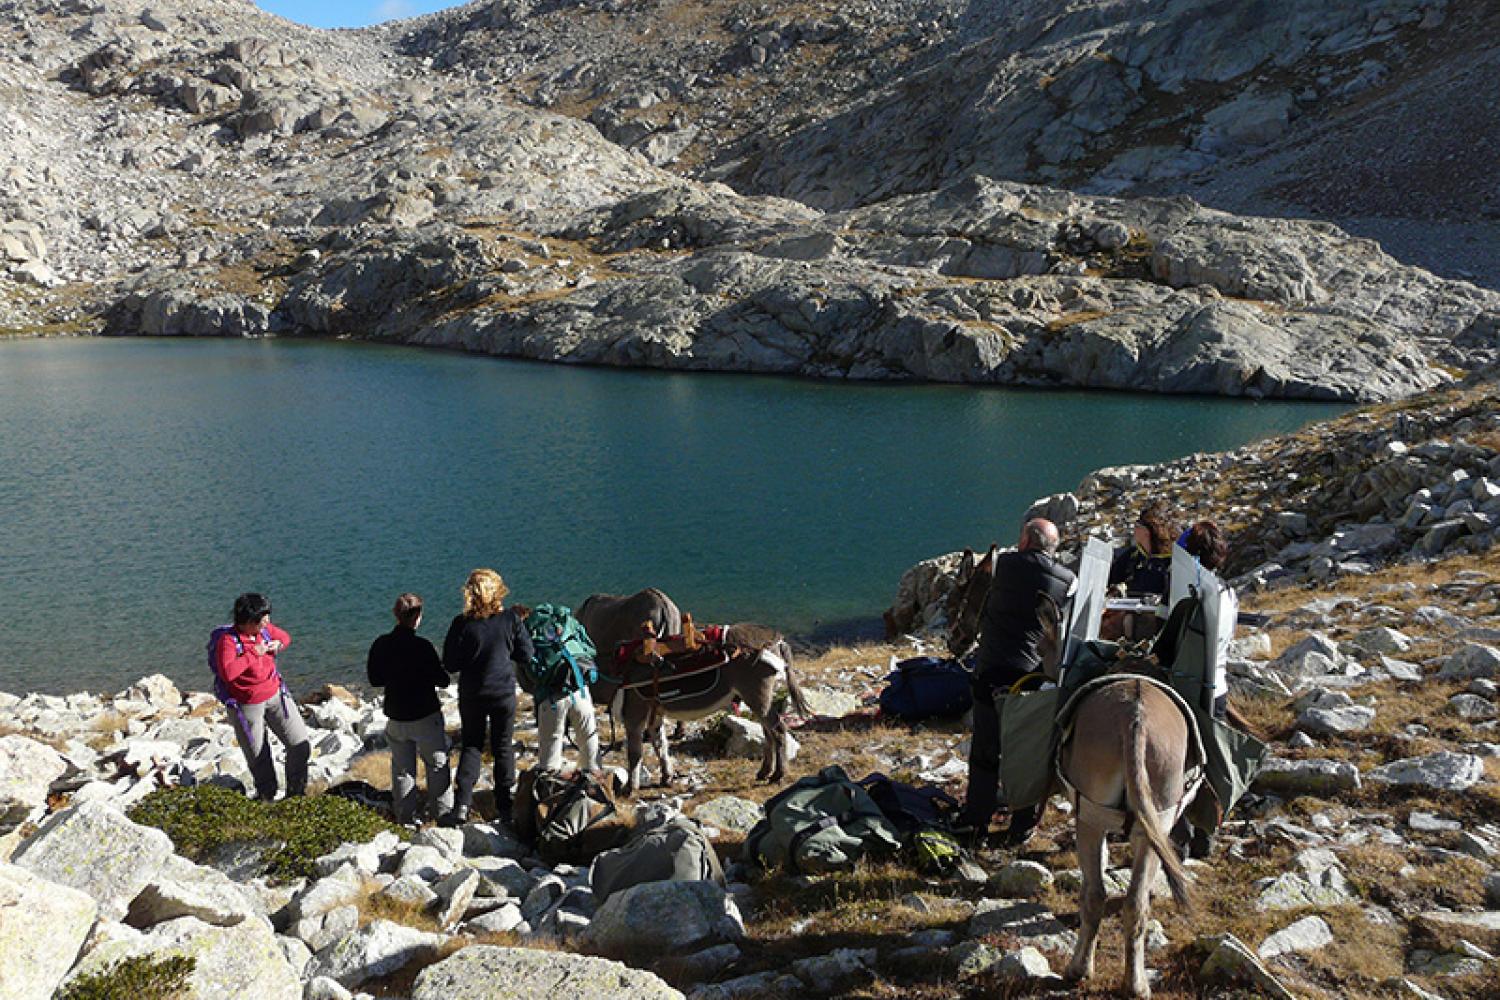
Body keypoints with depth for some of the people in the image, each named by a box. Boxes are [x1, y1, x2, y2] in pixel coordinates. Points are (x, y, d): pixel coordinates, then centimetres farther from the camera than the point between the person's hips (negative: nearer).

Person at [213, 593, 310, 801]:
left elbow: (285, 637, 19)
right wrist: (253, 653, -29)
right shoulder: (228, 640, -21)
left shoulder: (265, 629, -3)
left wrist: (278, 645, -3)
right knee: (258, 758, 11)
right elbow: (227, 672, -36)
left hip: (276, 695, 5)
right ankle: (266, 795, 37)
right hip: (247, 706, -5)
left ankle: (296, 792, 19)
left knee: (301, 747, -2)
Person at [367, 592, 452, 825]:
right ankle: (441, 811, 21)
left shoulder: (380, 645, -6)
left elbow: (374, 679, 5)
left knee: (402, 768, 17)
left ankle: (404, 815, 24)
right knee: (437, 764, 14)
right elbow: (442, 680, -15)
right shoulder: (422, 646, -21)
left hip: (395, 717, 4)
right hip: (425, 716, -4)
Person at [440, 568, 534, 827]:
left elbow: (450, 664, -8)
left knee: (471, 747, 14)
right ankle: (505, 805, 21)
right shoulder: (511, 619, -12)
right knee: (504, 747, 14)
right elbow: (526, 655, -5)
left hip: (472, 696, 0)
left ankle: (462, 805, 5)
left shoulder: (462, 624, -14)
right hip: (505, 694, 0)